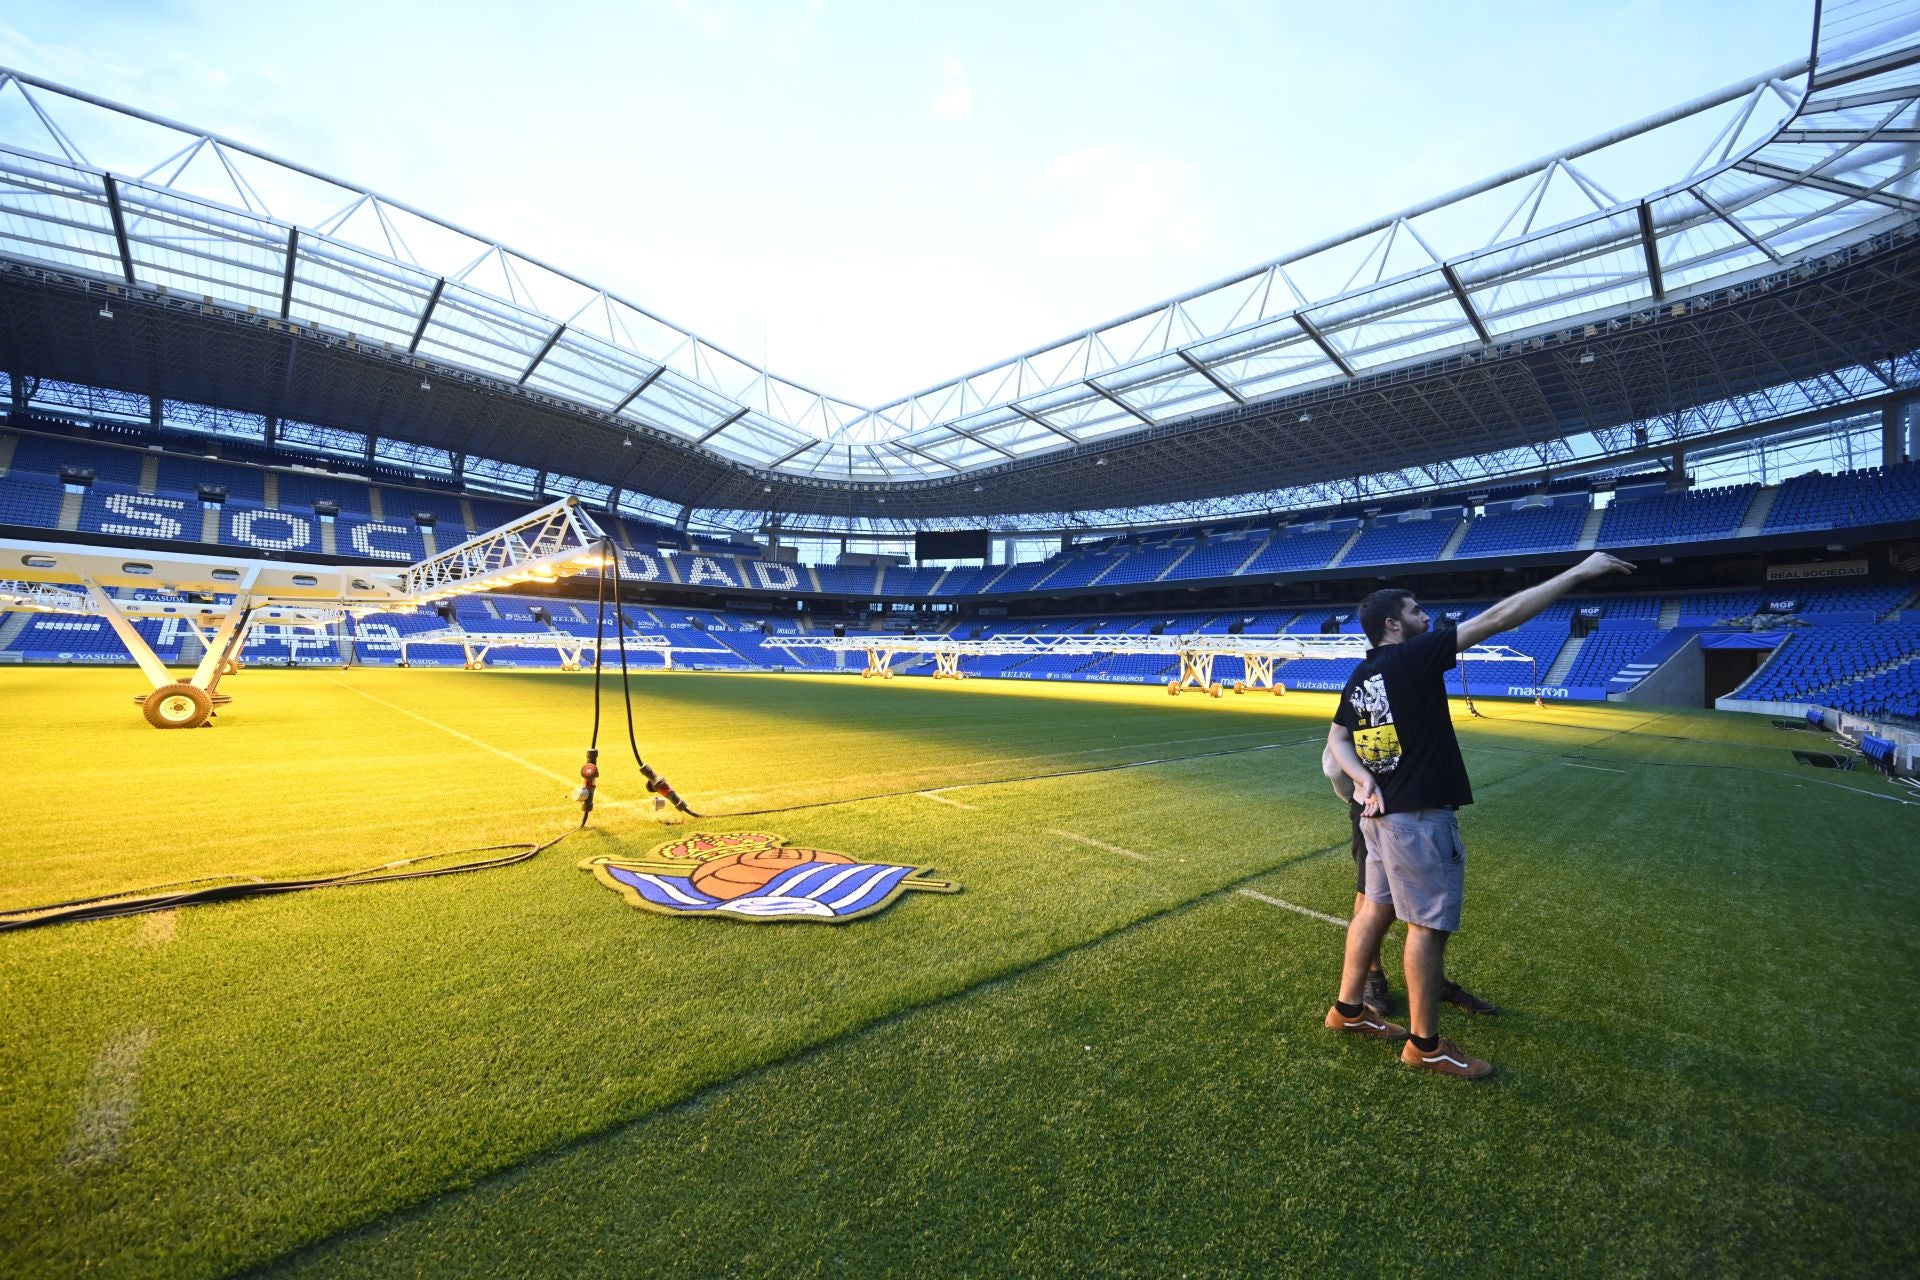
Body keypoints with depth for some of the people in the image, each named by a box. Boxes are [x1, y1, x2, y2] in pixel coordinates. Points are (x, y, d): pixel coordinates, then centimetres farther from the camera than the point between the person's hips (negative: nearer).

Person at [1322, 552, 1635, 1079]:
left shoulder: (1360, 676, 8)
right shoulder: (1413, 657, -15)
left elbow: (1337, 739, 12)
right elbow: (1499, 618, -14)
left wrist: (1362, 777, -2)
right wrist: (1579, 571, -9)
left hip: (1382, 812, 8)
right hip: (1420, 816, -8)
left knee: (1376, 908, 17)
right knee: (1429, 924, 4)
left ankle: (1347, 1010, 30)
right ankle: (1426, 1045, 17)